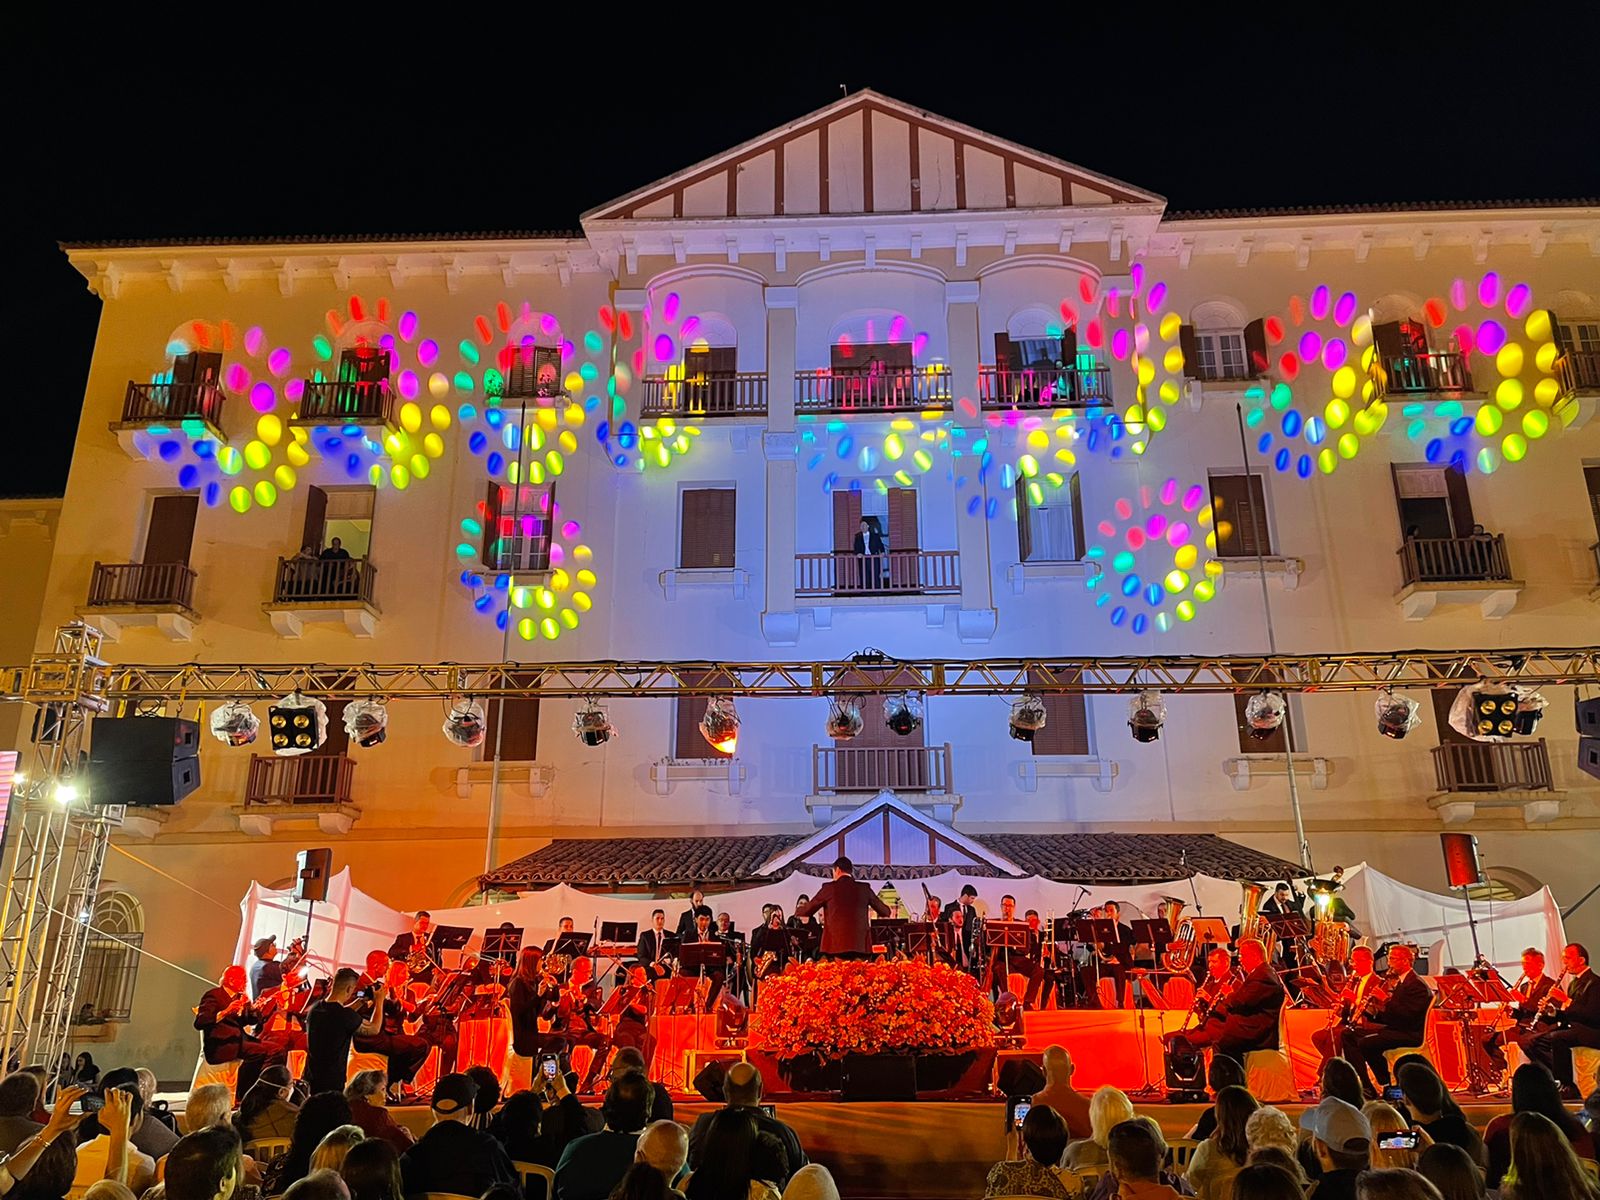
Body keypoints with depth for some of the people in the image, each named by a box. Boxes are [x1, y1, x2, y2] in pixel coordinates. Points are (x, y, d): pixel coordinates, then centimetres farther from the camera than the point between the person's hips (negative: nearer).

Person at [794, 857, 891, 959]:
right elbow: (885, 912, 14)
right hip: (860, 945, 2)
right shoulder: (864, 888, 6)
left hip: (837, 945, -2)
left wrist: (798, 909, 29)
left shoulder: (829, 887, 0)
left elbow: (807, 910, 7)